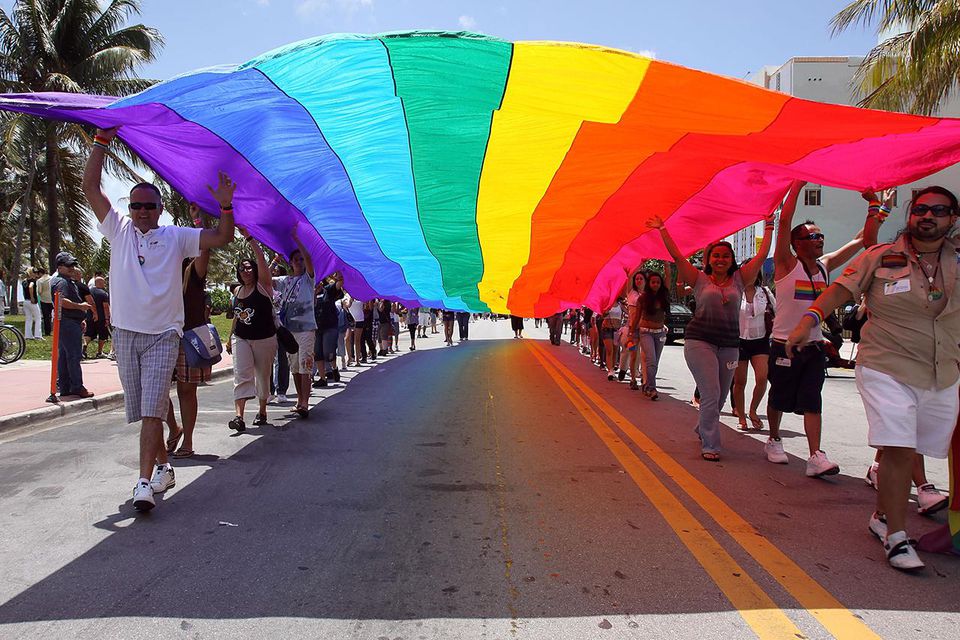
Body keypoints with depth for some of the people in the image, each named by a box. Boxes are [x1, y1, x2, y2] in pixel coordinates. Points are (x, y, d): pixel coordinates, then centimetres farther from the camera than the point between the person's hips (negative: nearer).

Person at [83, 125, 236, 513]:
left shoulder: (176, 237, 4)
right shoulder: (119, 230, 8)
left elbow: (222, 238, -2)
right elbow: (90, 186, 4)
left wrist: (226, 206, -18)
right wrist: (102, 140, 1)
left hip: (162, 335, -3)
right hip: (125, 333, 3)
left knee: (152, 409, -12)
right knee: (142, 410, 12)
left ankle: (145, 482, -14)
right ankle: (164, 467, 28)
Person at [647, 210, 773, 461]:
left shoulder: (739, 279, 10)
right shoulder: (700, 279, 4)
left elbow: (761, 255, 9)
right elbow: (677, 256, 1)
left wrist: (768, 228, 12)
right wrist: (662, 230, 3)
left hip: (730, 345, 4)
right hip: (700, 341, -4)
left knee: (719, 397, 11)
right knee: (711, 394, -12)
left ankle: (703, 429, 38)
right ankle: (709, 446, -4)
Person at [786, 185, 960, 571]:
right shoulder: (881, 258, -1)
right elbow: (842, 288, -9)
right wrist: (809, 319, -22)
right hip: (888, 371, -4)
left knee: (907, 452, 10)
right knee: (900, 452, -11)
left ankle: (882, 516, 30)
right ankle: (896, 537, 0)